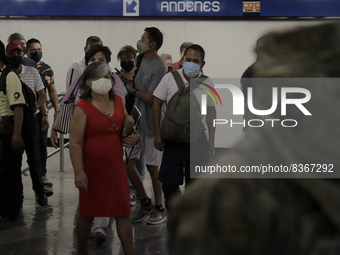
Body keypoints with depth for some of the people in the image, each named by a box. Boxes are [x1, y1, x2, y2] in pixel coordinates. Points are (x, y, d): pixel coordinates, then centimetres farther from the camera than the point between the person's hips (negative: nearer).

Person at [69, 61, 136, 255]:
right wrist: (79, 172, -22)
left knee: (123, 213, 3)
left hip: (116, 166, 4)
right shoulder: (82, 108, -12)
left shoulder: (118, 102, 5)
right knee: (88, 213, 9)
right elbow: (75, 143, -16)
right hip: (92, 168, -4)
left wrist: (133, 137, 1)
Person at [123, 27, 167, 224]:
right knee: (127, 163, 4)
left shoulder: (160, 67, -16)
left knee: (152, 167, 2)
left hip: (152, 124, -7)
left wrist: (132, 89, -7)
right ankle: (144, 202, 19)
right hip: (137, 121, 8)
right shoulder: (144, 61, 10)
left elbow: (150, 98, -20)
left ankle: (159, 208, 17)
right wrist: (128, 81, 0)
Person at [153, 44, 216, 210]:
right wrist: (157, 134, -3)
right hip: (173, 139, -1)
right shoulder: (169, 78, -7)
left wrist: (211, 141, 7)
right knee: (169, 181, -5)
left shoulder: (207, 84, -2)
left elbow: (211, 112, 7)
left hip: (197, 139, 1)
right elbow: (157, 105, -1)